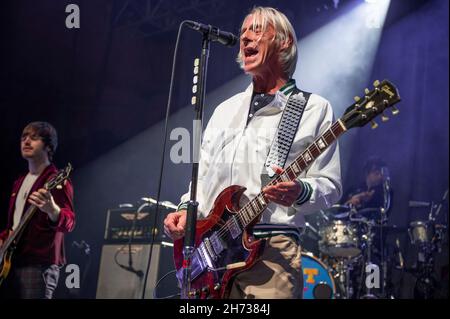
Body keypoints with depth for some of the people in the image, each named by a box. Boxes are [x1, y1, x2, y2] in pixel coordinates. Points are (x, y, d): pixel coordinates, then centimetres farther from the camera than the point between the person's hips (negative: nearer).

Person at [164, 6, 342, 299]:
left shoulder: (313, 108, 3)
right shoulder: (226, 110, 21)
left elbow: (329, 186, -2)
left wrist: (300, 192, -23)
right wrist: (186, 209, 4)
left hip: (271, 252, -5)